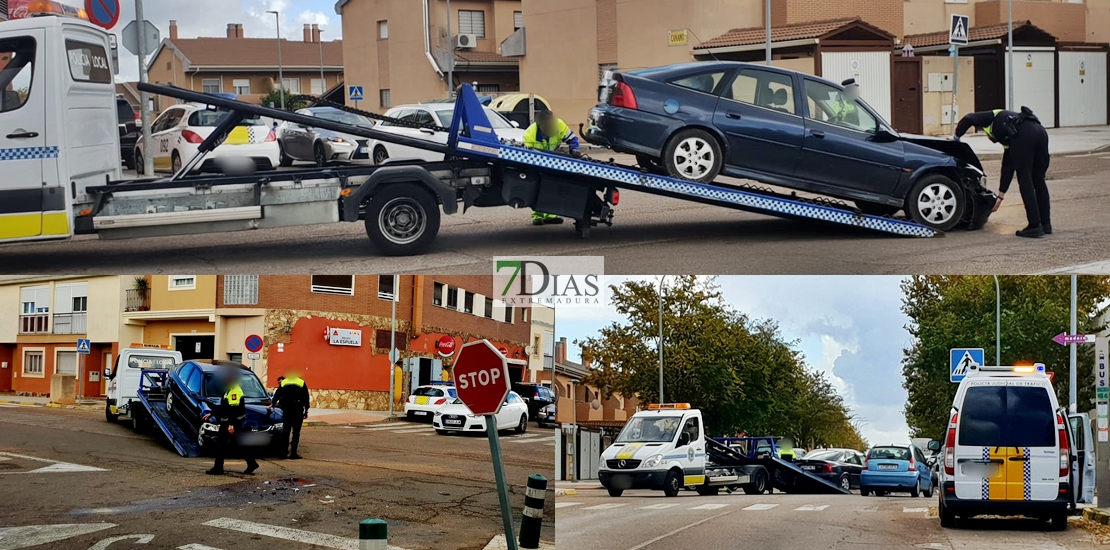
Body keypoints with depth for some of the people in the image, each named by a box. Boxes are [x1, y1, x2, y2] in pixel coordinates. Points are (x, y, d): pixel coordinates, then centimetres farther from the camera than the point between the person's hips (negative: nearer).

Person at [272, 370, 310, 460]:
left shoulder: (283, 383, 10)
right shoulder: (301, 383, 7)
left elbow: (276, 395, 17)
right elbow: (306, 398, 2)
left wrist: (272, 404, 32)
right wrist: (306, 410, 5)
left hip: (286, 409, 2)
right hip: (298, 409, -2)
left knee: (286, 431, 8)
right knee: (296, 432, -1)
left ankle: (283, 453, 6)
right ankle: (293, 453, -5)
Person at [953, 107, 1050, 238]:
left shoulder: (992, 116, 29)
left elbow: (969, 119, 10)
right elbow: (1007, 167, 41)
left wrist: (956, 137, 26)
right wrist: (1001, 196, 43)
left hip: (1023, 136, -7)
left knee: (1025, 181, -1)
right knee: (1038, 181, 17)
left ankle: (1035, 226, -1)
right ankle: (1046, 224, 20)